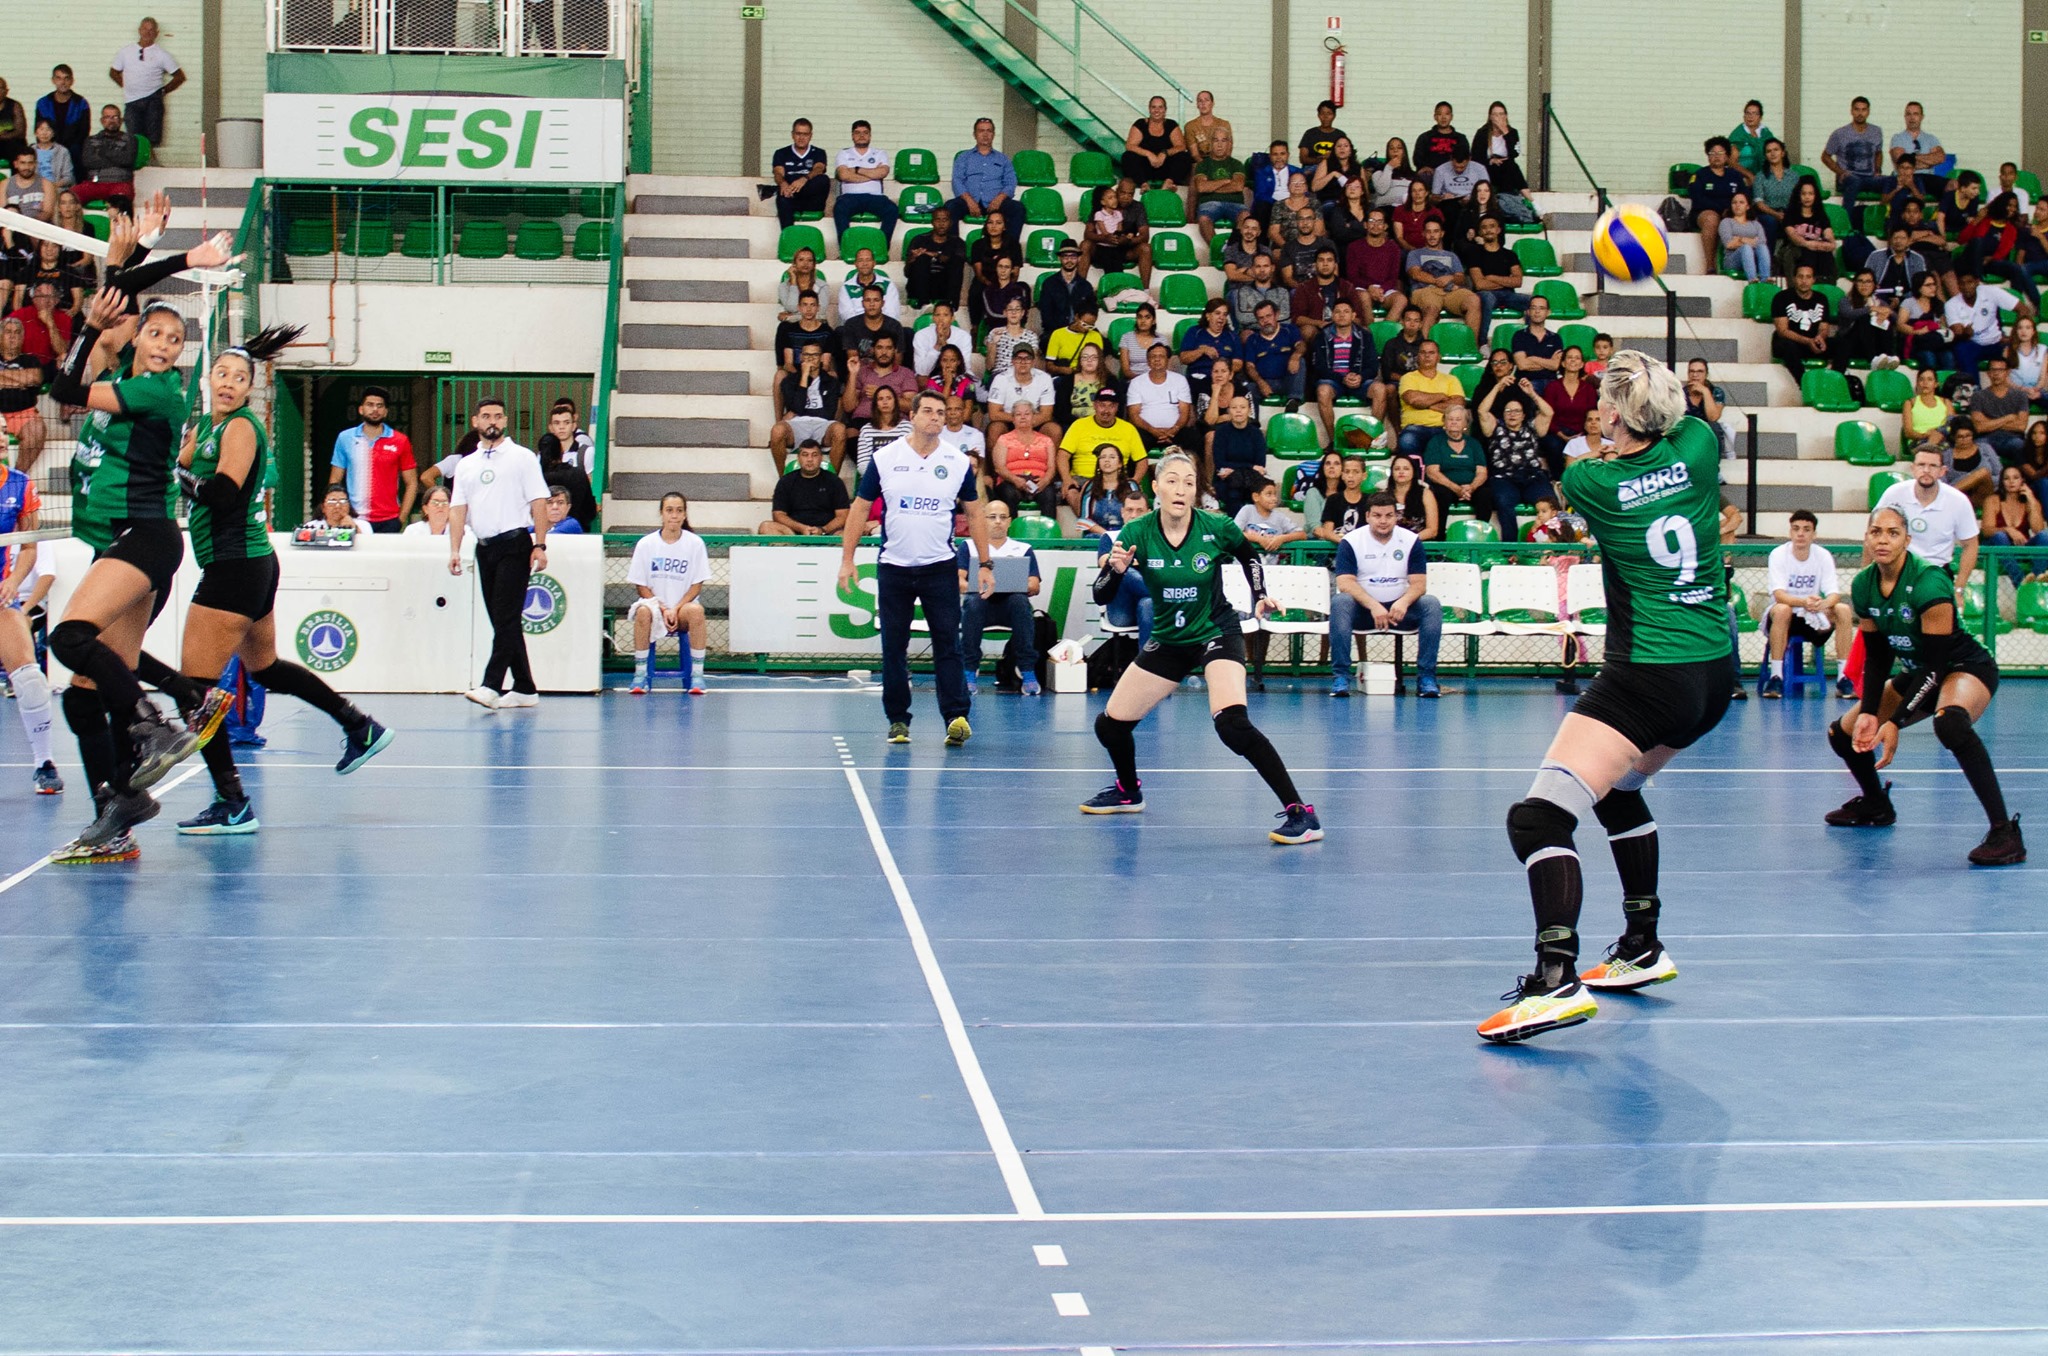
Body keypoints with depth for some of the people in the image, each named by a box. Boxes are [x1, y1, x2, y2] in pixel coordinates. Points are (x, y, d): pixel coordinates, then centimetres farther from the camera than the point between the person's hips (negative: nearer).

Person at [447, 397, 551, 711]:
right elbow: (458, 509, 10)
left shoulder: (523, 458, 2)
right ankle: (524, 689, 11)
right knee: (501, 621, 6)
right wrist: (454, 550, -1)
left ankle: (491, 685, -19)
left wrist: (540, 546, -11)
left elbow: (538, 503, -3)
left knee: (506, 617, -12)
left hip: (515, 544, -5)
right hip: (484, 547, 6)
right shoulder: (466, 465, 15)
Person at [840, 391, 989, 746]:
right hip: (893, 568, 0)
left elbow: (975, 514, 9)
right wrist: (847, 560, 0)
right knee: (893, 647, 4)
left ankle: (957, 716, -11)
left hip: (940, 568, 0)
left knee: (947, 644, -7)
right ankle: (897, 719, 12)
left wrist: (984, 564, 3)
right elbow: (860, 508, 5)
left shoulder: (959, 463, 2)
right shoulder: (884, 459, 0)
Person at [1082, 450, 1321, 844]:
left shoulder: (1217, 528, -16)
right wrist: (1116, 570, -31)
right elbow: (1101, 597, -12)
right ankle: (1128, 792, 41)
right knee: (1110, 724, 7)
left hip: (1217, 634, -4)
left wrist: (1260, 596, -7)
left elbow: (1250, 556, 7)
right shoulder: (1136, 534, -14)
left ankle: (1300, 813, -23)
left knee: (1231, 724, -29)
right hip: (1168, 641, 4)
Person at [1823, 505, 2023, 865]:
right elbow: (1876, 657, 2)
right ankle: (1876, 806, 39)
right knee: (1844, 734, 7)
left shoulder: (1929, 584, -28)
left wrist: (1896, 722, -29)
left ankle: (2005, 833, -37)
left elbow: (1936, 664, -26)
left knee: (1950, 723, -41)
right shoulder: (1863, 586, -7)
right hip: (1918, 673, 8)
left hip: (1967, 669, -8)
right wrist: (1869, 712, -11)